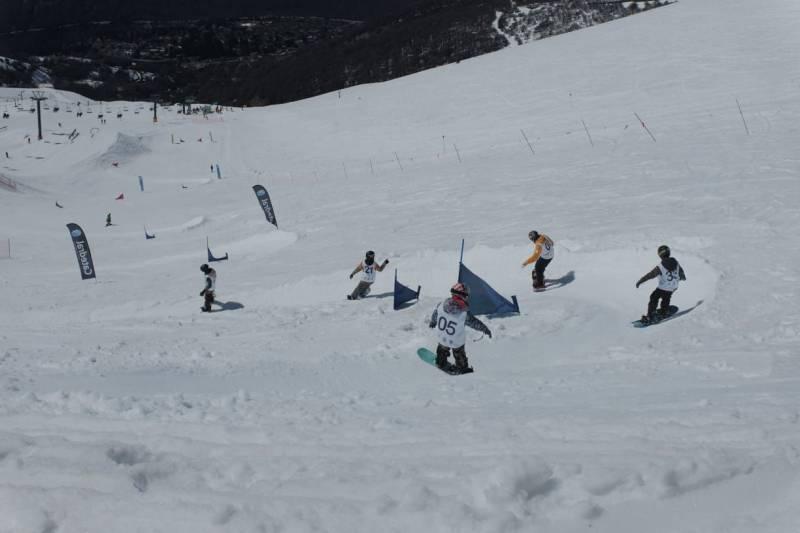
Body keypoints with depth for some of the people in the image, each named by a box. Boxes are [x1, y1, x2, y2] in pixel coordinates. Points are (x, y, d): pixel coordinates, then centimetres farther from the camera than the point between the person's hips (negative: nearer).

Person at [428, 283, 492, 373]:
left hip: (442, 338, 3)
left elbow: (435, 315, -1)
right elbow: (475, 323, -18)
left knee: (443, 349, 35)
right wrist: (485, 330, 1)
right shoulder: (464, 314, -33)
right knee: (459, 354, 28)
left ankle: (441, 363, 58)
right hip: (457, 342, -3)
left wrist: (432, 322, 22)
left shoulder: (441, 306, -22)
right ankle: (462, 368, 52)